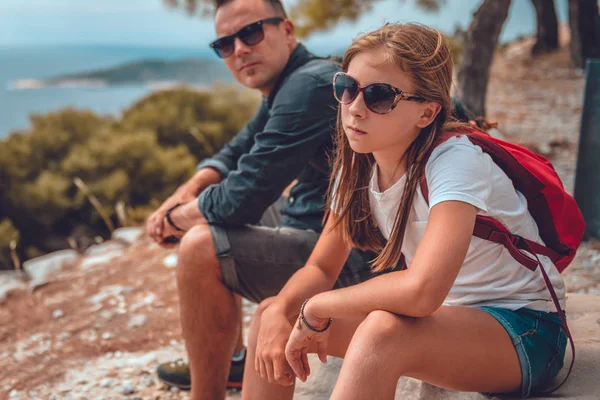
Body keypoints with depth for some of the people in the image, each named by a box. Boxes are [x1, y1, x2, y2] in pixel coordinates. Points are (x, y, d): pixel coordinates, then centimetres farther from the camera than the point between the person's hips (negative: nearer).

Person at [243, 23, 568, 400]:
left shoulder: (455, 161, -26)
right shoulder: (359, 164, -3)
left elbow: (421, 291, -40)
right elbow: (321, 267, 4)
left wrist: (315, 308, -25)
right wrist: (279, 312, -18)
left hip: (522, 333, -7)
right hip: (442, 313, 7)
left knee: (384, 330, -38)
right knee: (272, 314, -3)